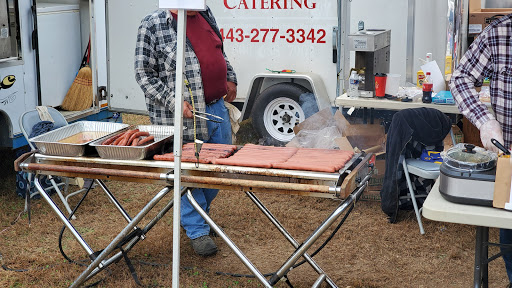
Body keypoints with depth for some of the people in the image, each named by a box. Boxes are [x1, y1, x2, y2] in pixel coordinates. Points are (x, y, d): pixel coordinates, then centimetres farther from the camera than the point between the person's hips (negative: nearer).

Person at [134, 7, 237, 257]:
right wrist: (173, 102, -20)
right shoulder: (153, 24, -12)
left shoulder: (205, 14, 9)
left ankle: (197, 213, 38)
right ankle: (197, 230, 17)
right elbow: (144, 74, -12)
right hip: (181, 114, -7)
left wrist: (230, 78, 13)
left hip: (216, 106, 7)